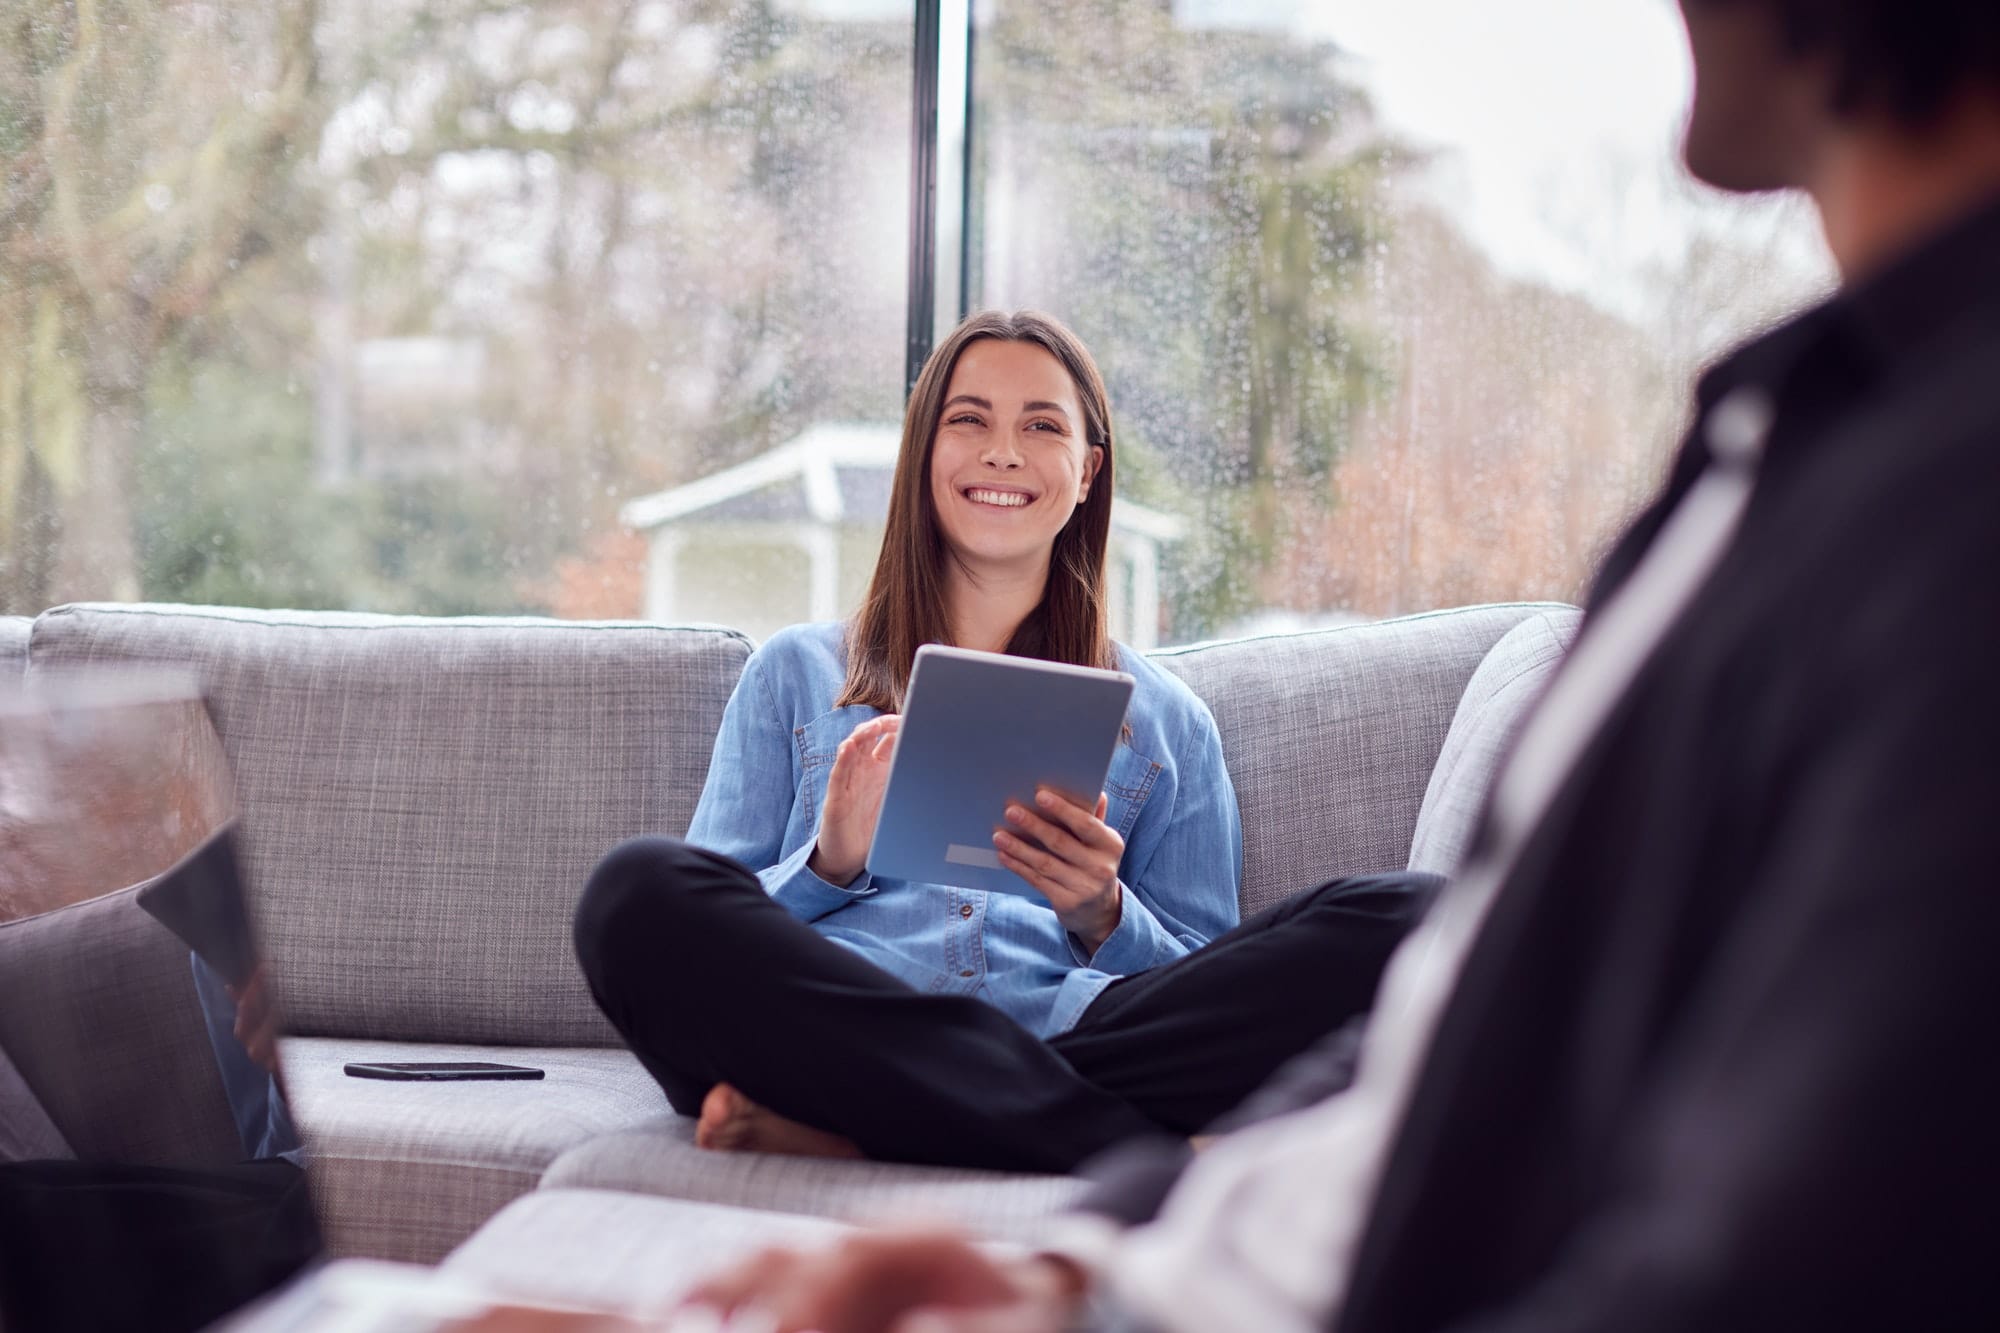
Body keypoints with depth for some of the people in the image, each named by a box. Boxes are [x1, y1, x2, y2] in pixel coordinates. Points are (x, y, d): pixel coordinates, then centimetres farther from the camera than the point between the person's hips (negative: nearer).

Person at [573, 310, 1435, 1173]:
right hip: (829, 1032, -1)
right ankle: (1138, 1154, -35)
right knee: (638, 889, -33)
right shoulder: (796, 678, 24)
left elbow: (1207, 995, 18)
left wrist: (1103, 917, -2)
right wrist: (828, 866, -5)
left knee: (1393, 917, -25)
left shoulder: (1165, 722, 26)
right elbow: (706, 940, 15)